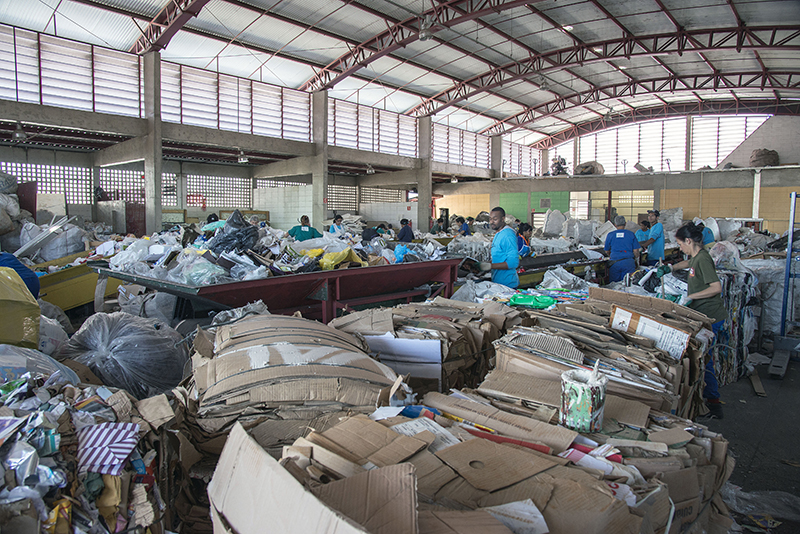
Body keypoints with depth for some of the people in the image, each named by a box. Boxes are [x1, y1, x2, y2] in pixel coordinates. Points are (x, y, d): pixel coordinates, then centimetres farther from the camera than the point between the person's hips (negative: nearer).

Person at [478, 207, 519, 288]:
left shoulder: (508, 235, -17)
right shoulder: (498, 234, 15)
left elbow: (513, 262, -23)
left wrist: (490, 266, -26)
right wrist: (486, 264, 8)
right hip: (497, 282, 9)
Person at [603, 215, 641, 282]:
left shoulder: (610, 235, 7)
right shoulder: (631, 234, 5)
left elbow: (607, 251, 15)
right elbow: (635, 251, 4)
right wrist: (636, 259, 24)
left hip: (614, 263, 0)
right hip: (628, 262, 0)